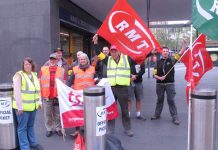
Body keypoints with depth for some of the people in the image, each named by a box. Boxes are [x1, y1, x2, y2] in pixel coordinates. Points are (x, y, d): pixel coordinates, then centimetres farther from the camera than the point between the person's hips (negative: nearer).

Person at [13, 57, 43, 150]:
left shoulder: (34, 75, 10)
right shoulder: (19, 75, -10)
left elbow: (38, 89, 16)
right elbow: (17, 92, -15)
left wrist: (39, 101, 12)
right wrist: (20, 106, -18)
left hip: (33, 106, 6)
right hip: (23, 106, -6)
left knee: (30, 126, 19)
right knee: (22, 127, 4)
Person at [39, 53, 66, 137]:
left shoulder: (62, 70, 4)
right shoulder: (43, 69, 7)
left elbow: (64, 83, 5)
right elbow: (40, 82, 9)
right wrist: (40, 93, 4)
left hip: (58, 96, -1)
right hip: (46, 96, 1)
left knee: (58, 114, 8)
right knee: (48, 114, 9)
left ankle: (58, 128, 23)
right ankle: (49, 129, 24)